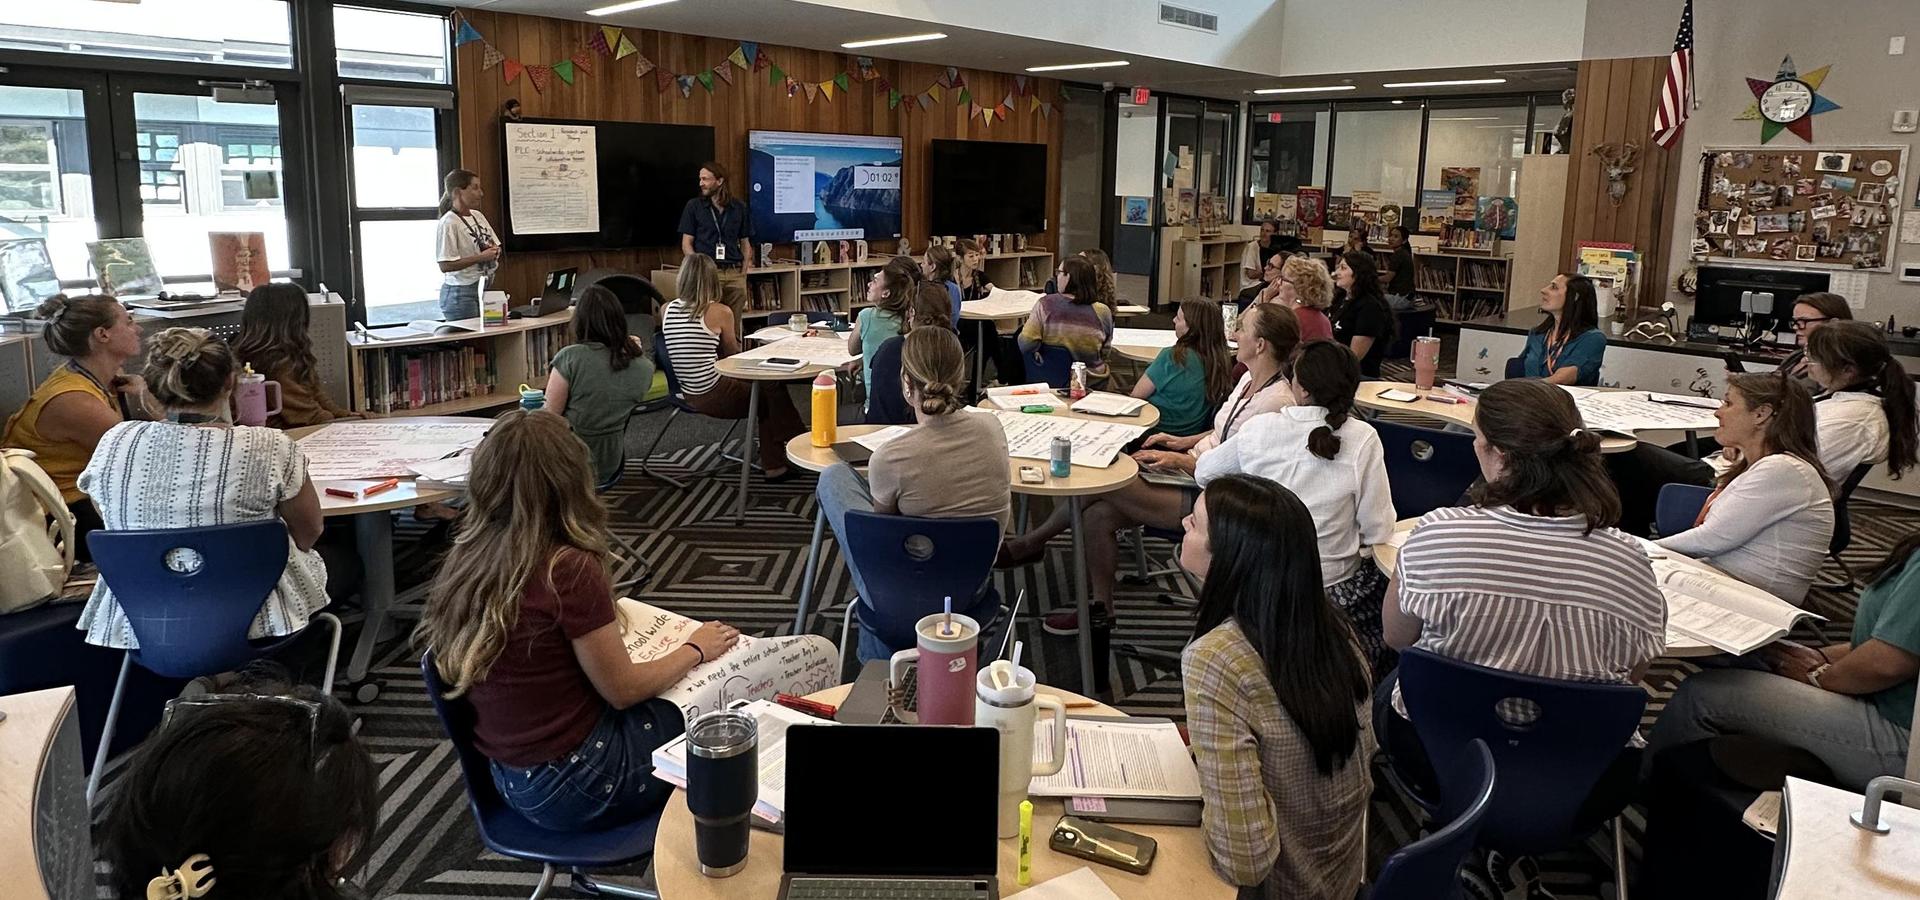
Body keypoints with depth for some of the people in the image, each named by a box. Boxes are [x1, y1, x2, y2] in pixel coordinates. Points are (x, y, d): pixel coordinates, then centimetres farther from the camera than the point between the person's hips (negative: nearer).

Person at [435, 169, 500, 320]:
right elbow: (445, 265, -18)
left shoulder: (478, 216, 10)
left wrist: (494, 251, -3)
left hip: (483, 289, 7)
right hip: (460, 294, -7)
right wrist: (480, 257, -19)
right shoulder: (448, 223, -12)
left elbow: (496, 246, 21)